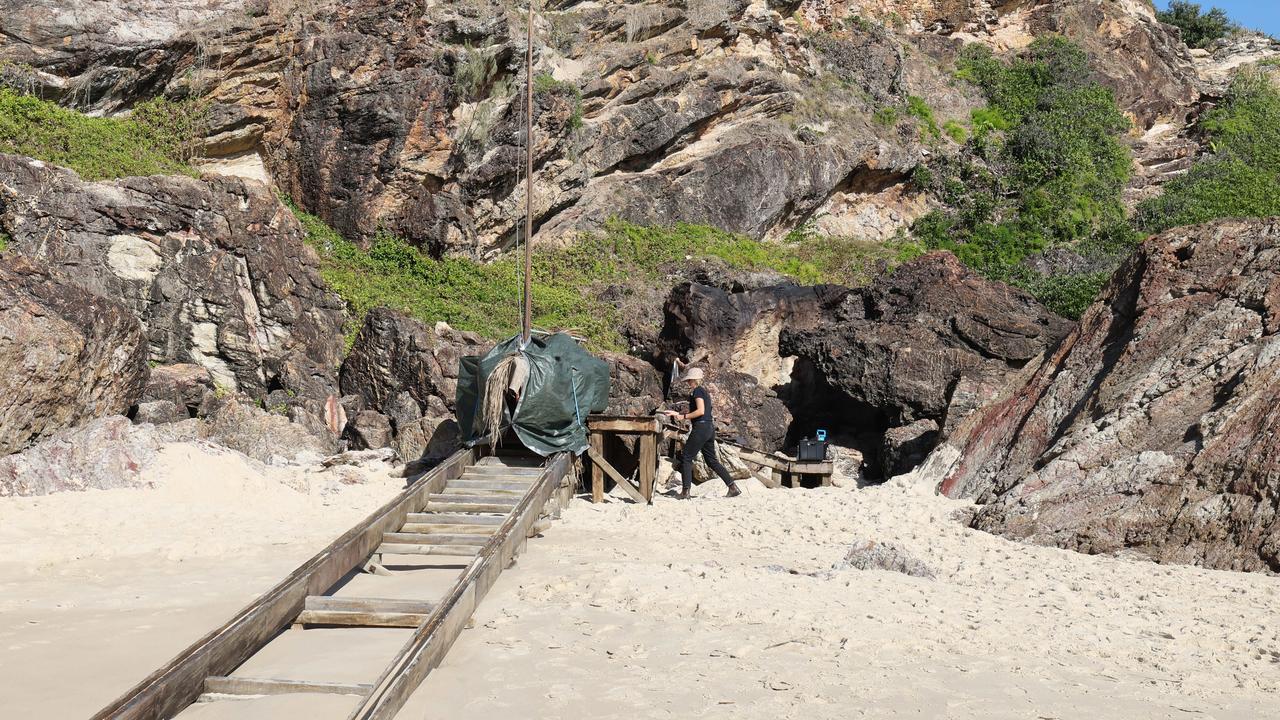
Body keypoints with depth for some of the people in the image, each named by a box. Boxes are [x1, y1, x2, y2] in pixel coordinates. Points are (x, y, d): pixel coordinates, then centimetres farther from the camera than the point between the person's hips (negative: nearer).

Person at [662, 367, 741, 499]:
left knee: (686, 458, -1)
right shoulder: (705, 392, 20)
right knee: (712, 461, 12)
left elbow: (700, 411, -20)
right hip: (710, 428, 9)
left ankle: (685, 491, -3)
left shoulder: (697, 391, -9)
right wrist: (677, 413, 22)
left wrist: (683, 417, -13)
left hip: (701, 428, -9)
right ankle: (733, 487, 6)